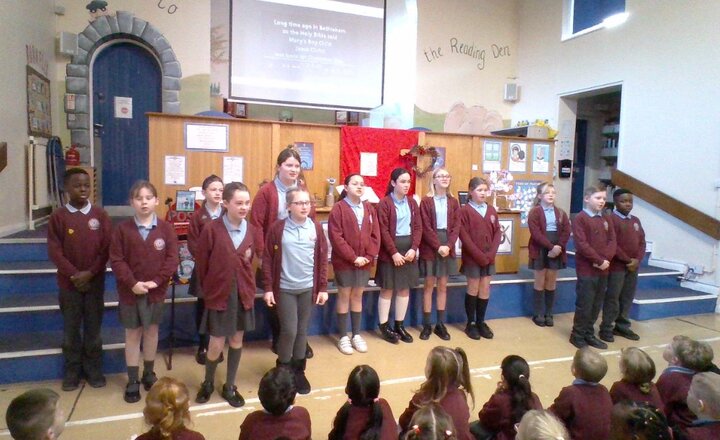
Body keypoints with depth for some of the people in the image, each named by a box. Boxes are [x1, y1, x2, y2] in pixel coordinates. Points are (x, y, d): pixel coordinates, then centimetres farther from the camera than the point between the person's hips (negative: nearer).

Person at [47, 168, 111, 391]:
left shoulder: (100, 214, -1)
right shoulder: (58, 216, -3)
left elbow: (107, 249, -4)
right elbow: (54, 251, -6)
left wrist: (90, 273, -13)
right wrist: (74, 275, -13)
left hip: (95, 281, 0)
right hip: (69, 282, 0)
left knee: (93, 327, 9)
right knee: (71, 328, 10)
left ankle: (93, 369, 22)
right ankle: (72, 371, 24)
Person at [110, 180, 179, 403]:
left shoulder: (165, 228, -3)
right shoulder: (122, 229, -4)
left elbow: (172, 259, -7)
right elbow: (116, 260, -8)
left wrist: (156, 281, -16)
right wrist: (132, 283, -18)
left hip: (156, 290, 1)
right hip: (130, 291, -1)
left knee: (151, 331, 14)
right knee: (132, 333, 9)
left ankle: (149, 373, 31)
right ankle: (132, 380, 20)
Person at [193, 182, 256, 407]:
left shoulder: (250, 230, -2)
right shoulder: (211, 229, -14)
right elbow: (201, 263, -6)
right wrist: (209, 288, 1)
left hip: (243, 293, 4)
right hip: (219, 294, -4)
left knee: (237, 340, 13)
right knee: (216, 343, 4)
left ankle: (229, 386, 32)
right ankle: (208, 383, 33)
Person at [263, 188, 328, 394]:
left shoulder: (316, 228, 0)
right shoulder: (277, 228, -7)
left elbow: (323, 259, 4)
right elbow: (268, 259, -4)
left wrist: (323, 288, 2)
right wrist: (268, 288, -7)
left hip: (308, 288, 3)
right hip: (284, 288, -2)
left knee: (302, 331, 11)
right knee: (289, 331, -2)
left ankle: (298, 371, 28)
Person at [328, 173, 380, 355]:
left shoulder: (369, 208, 8)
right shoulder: (338, 208, -8)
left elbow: (375, 235, 5)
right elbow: (336, 237, -14)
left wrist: (369, 256, -8)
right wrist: (353, 257, -16)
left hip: (365, 262, 4)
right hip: (344, 261, -4)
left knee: (358, 296, 13)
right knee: (344, 296, 5)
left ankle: (356, 335, 23)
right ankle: (343, 337, 15)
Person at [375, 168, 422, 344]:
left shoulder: (412, 202, 8)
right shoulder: (384, 203, -8)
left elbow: (418, 227, 5)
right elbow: (383, 231, -12)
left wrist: (414, 248, -8)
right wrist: (394, 252, -16)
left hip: (409, 250, 5)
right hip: (389, 252, -5)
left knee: (405, 288, 11)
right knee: (387, 289, 3)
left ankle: (400, 325, 23)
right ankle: (384, 326, 15)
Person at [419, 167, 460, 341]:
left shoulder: (453, 202, 8)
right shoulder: (426, 201, -4)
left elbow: (456, 226, 2)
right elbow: (426, 227, -9)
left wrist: (448, 245, -12)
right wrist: (438, 246, -16)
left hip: (447, 247, 3)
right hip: (430, 247, -3)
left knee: (443, 286, 8)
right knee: (429, 285, 3)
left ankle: (440, 324, 16)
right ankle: (427, 325, 11)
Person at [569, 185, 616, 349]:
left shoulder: (606, 219, 14)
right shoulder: (580, 218, -7)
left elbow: (612, 241, 7)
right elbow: (581, 244, -15)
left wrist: (605, 259, -10)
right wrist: (599, 261, -16)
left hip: (603, 269, 6)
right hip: (586, 269, -6)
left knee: (596, 305, 11)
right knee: (584, 305, -1)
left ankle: (589, 334, 24)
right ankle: (577, 335, 12)